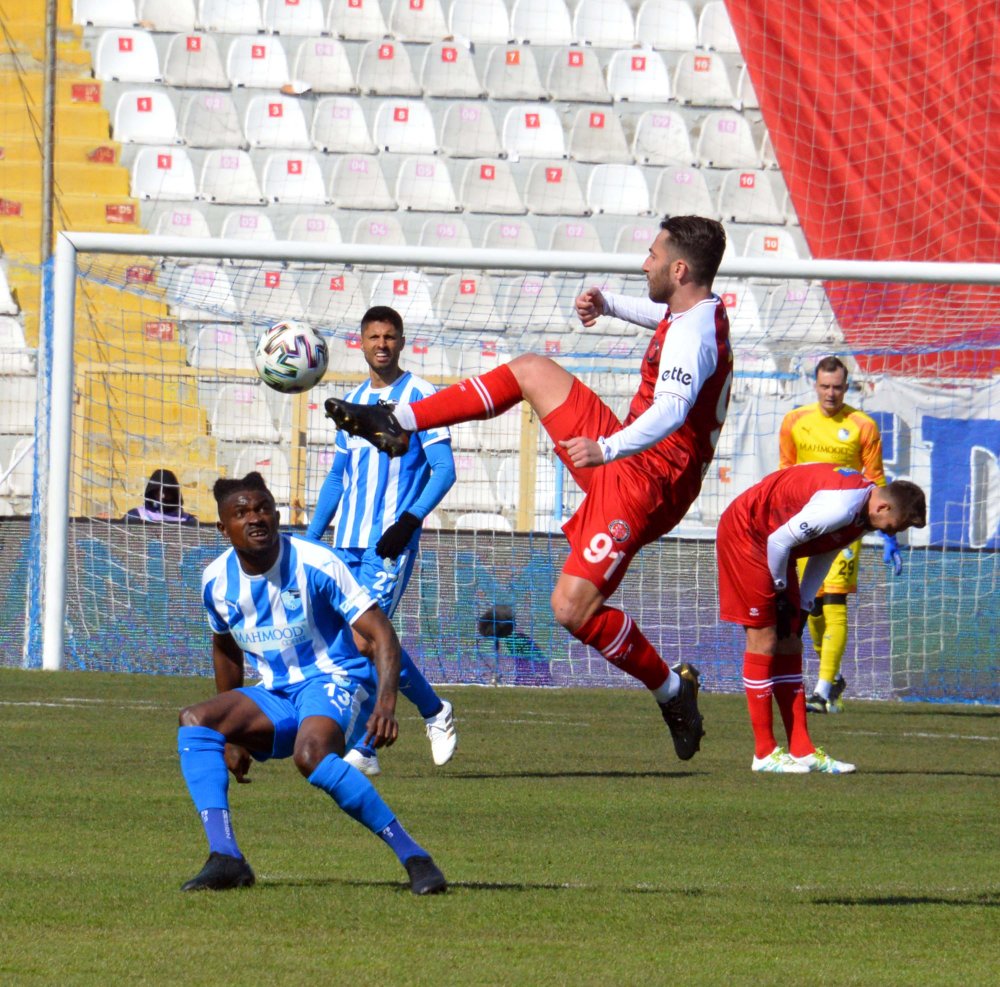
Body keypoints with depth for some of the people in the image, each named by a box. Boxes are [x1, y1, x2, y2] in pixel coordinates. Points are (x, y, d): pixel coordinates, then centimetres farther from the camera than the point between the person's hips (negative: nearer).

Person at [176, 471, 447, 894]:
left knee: (310, 753, -37)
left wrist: (385, 703, -33)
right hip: (275, 698, 6)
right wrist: (232, 733, 22)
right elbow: (225, 648, 21)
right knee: (195, 721, -17)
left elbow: (380, 634, -16)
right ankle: (225, 858, -25)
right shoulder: (217, 581, 1)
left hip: (335, 684, -6)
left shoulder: (314, 564, -15)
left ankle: (414, 858, -30)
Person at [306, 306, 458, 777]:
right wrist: (310, 537, 17)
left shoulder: (420, 396, -2)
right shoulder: (352, 401, 17)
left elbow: (444, 469, -7)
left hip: (390, 542, -7)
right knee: (349, 641, -1)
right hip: (347, 540, 7)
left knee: (364, 635, -16)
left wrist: (409, 521, -19)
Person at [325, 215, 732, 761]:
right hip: (622, 458, 11)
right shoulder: (697, 311, 8)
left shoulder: (692, 337, -25)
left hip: (643, 482, -11)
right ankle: (398, 423, 22)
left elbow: (671, 410, -43)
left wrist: (608, 448, -57)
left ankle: (672, 690, 0)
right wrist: (610, 304, 23)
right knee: (530, 370, 17)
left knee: (572, 608, -20)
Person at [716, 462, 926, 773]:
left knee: (789, 644, 7)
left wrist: (801, 606, 6)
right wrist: (780, 591, -10)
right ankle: (764, 753, -5)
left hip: (769, 540, 10)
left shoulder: (862, 514, 0)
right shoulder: (840, 508, -31)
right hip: (744, 533, -10)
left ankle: (801, 750, 8)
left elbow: (822, 554, 11)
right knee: (764, 639, -9)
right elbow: (779, 541, -26)